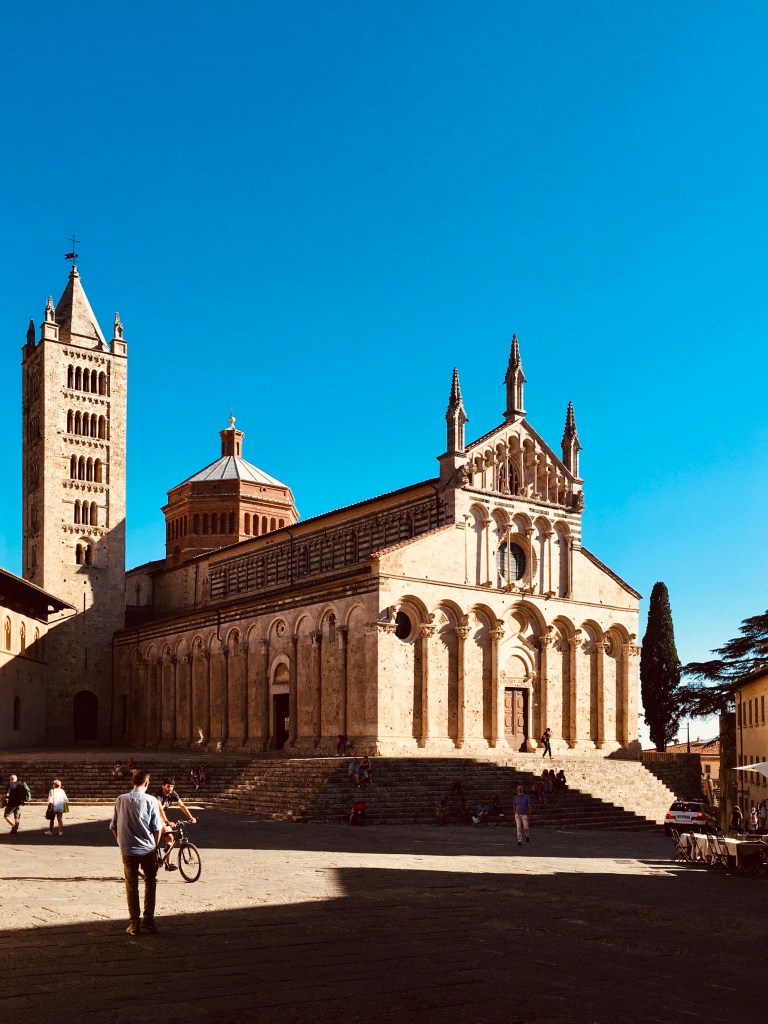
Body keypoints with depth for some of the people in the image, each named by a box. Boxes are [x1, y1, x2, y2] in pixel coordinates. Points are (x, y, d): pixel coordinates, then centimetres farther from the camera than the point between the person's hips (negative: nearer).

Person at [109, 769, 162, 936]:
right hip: (147, 849, -1)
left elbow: (113, 826, 2)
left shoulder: (121, 799, -3)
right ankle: (148, 919, 12)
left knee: (131, 885, 11)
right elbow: (157, 828, -6)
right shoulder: (151, 801, -9)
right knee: (151, 881, 17)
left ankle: (135, 924, 11)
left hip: (127, 850, 1)